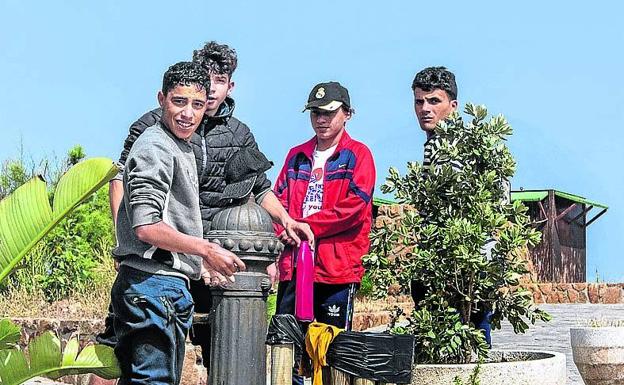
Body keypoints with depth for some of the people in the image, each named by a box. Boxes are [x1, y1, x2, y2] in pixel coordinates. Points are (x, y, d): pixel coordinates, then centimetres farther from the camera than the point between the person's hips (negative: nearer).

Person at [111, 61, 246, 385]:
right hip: (155, 284, -10)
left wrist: (200, 262, 20)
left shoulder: (182, 148, 20)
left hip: (169, 284, 10)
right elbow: (146, 227, -20)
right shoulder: (156, 147, -12)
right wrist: (207, 251, -13)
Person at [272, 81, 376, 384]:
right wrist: (283, 229, -7)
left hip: (338, 265, -5)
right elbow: (278, 199, 14)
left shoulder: (357, 155, 1)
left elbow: (354, 206, -11)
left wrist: (307, 225, -13)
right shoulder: (297, 156, 17)